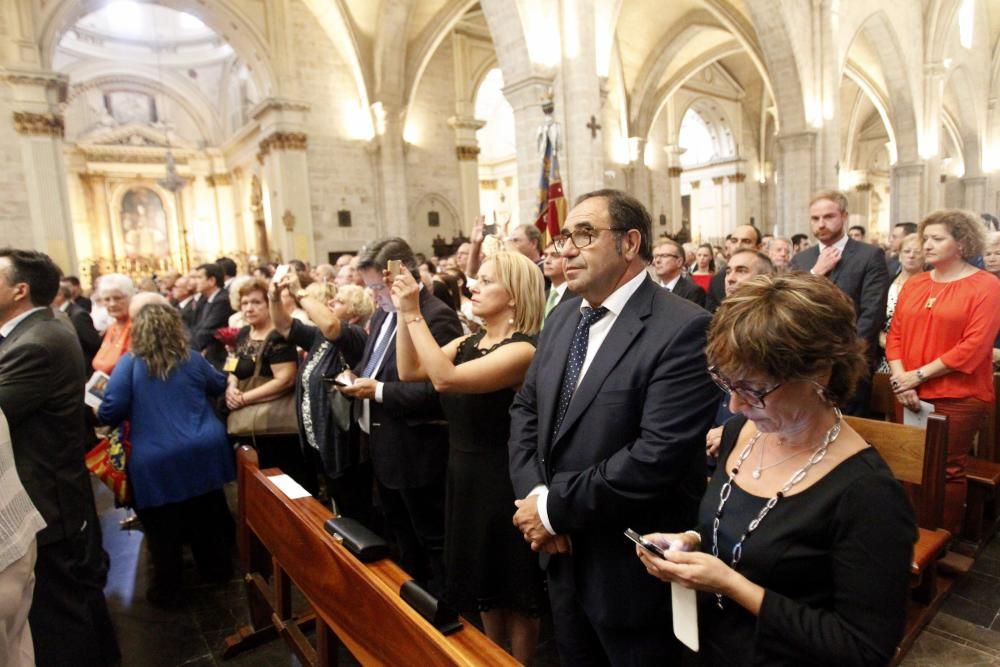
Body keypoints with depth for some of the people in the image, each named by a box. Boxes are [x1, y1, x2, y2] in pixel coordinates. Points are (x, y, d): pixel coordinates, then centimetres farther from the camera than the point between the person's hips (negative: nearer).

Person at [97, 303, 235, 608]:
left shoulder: (129, 364, -8)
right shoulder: (192, 359, 2)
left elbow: (110, 412, -11)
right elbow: (220, 385, 17)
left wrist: (98, 415, 12)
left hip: (156, 461, -3)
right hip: (202, 452, 3)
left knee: (164, 530, 11)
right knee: (207, 516, 18)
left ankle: (167, 590, 26)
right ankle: (217, 569, 34)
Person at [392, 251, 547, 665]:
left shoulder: (522, 349, -21)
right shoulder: (468, 342, 4)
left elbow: (445, 379, -32)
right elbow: (409, 370, -3)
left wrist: (415, 314, -29)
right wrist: (403, 314, -10)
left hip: (502, 481, -8)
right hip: (465, 475, 8)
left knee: (515, 591, 14)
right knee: (485, 585, 24)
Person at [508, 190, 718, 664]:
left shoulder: (682, 329, -21)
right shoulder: (563, 318, 4)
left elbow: (657, 455, -28)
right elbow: (526, 408, 7)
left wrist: (555, 508, -19)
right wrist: (532, 493, -8)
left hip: (631, 569, -6)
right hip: (564, 554, 7)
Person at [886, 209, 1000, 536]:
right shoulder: (913, 284, 10)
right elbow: (895, 334, 6)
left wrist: (919, 375, -15)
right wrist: (901, 379, -7)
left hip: (959, 397, -4)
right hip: (911, 395, 4)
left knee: (948, 469, 4)